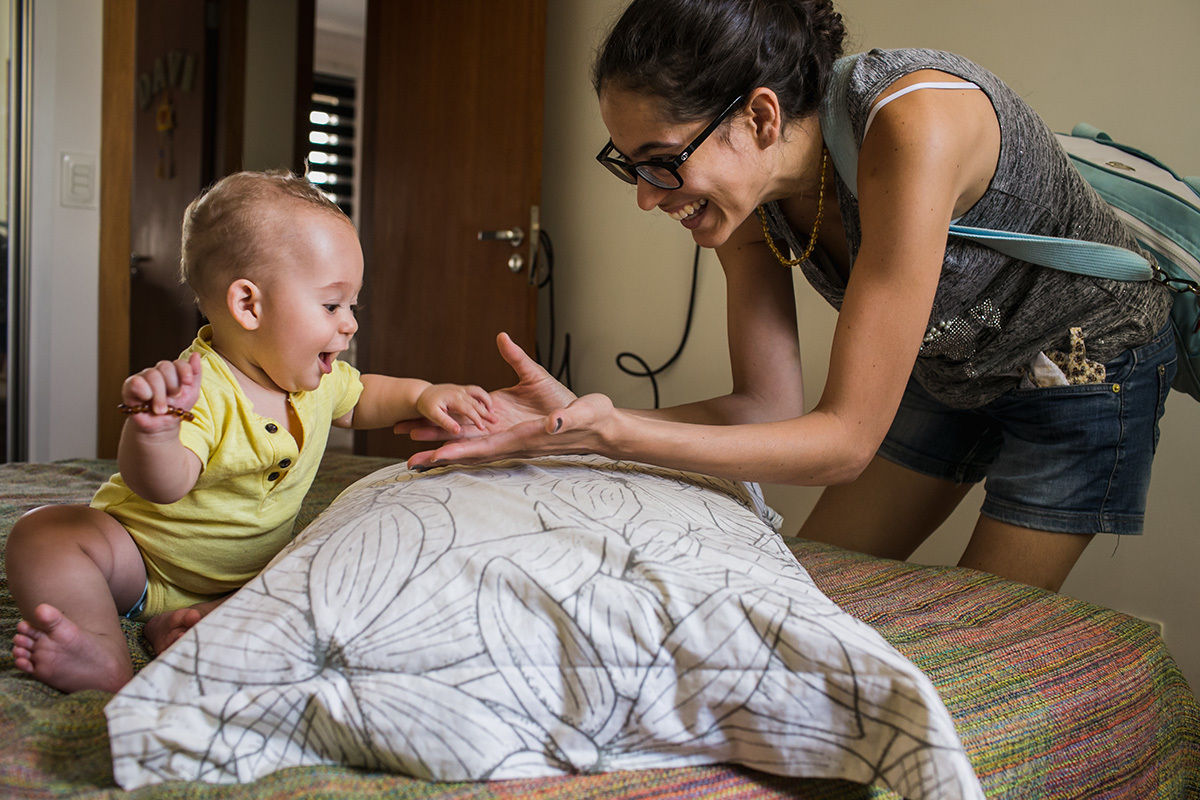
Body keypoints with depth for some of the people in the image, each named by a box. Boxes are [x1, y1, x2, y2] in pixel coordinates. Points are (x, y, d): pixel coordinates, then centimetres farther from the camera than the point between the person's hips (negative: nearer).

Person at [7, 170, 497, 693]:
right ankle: (110, 664, -35)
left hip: (248, 576, 6)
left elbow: (360, 399, 16)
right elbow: (162, 487, -43)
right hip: (139, 563, -5)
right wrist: (152, 430, -65)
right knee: (43, 534, -28)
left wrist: (421, 396, -3)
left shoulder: (318, 380, -6)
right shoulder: (199, 391, -31)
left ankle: (179, 624, -21)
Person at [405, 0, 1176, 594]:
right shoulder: (746, 184, -19)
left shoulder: (912, 125, -40)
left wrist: (615, 434, -45)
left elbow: (846, 440, -38)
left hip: (1086, 364, -6)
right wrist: (579, 415, -29)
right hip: (947, 372, 6)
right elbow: (770, 407, -16)